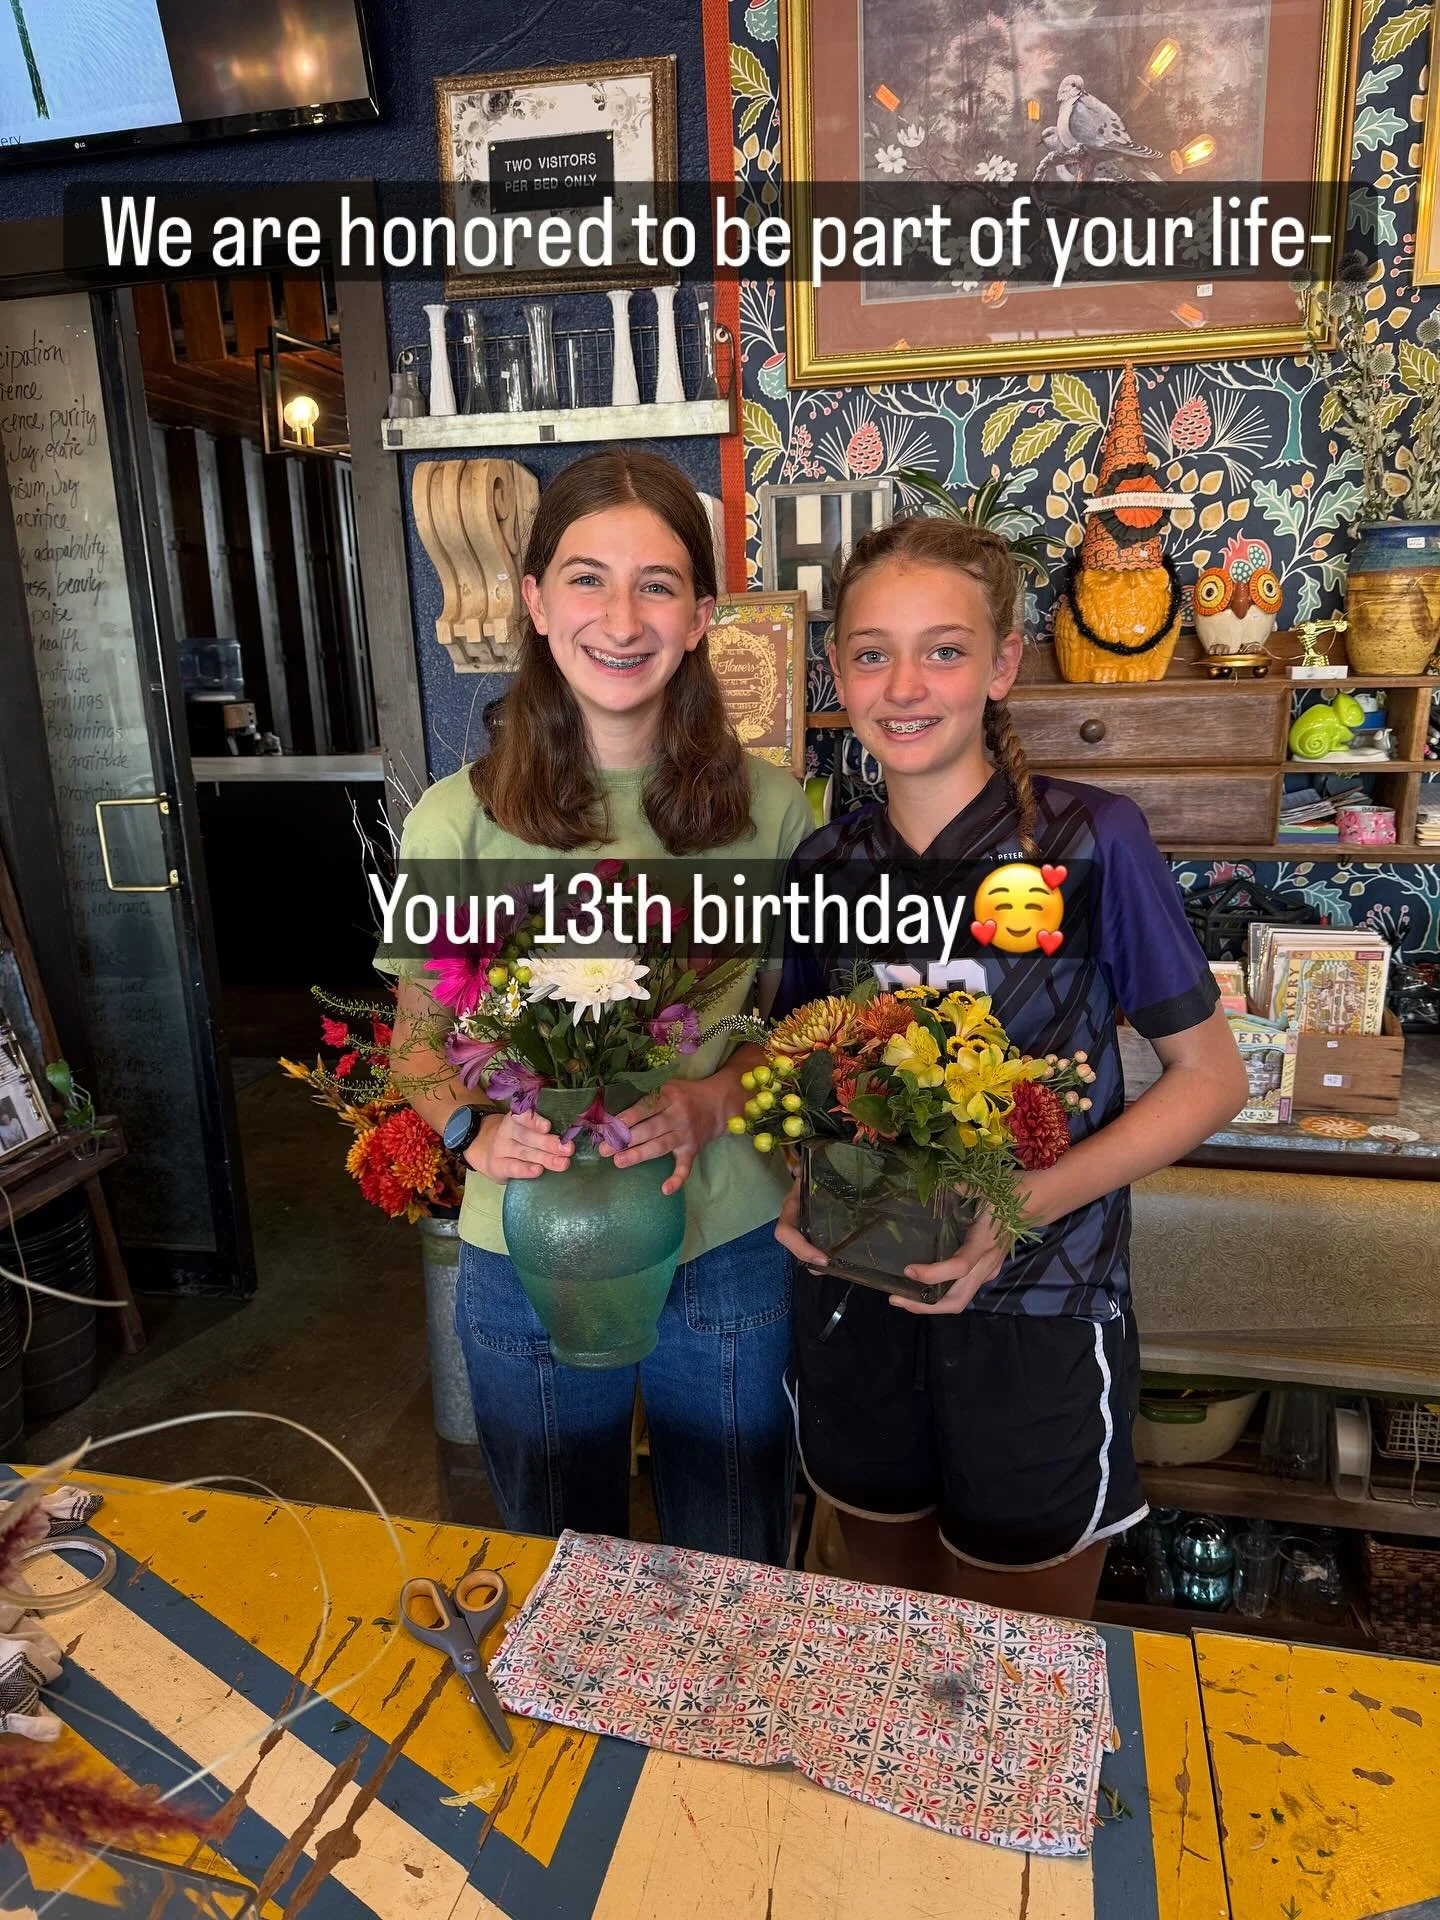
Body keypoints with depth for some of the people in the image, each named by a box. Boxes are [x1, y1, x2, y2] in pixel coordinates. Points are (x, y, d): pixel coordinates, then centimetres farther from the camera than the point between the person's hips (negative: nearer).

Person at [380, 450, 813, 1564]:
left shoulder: (768, 807, -7)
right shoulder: (462, 818, -9)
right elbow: (419, 1041, 1)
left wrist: (714, 1100, -18)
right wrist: (478, 1130, -19)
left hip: (728, 1254, 1)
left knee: (735, 1592, 24)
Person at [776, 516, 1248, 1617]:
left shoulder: (1090, 842, -12)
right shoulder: (826, 864, 0)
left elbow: (1210, 1078, -7)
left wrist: (1025, 1207, -19)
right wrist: (800, 1188, -8)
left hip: (1037, 1317, -3)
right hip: (853, 1307, 4)